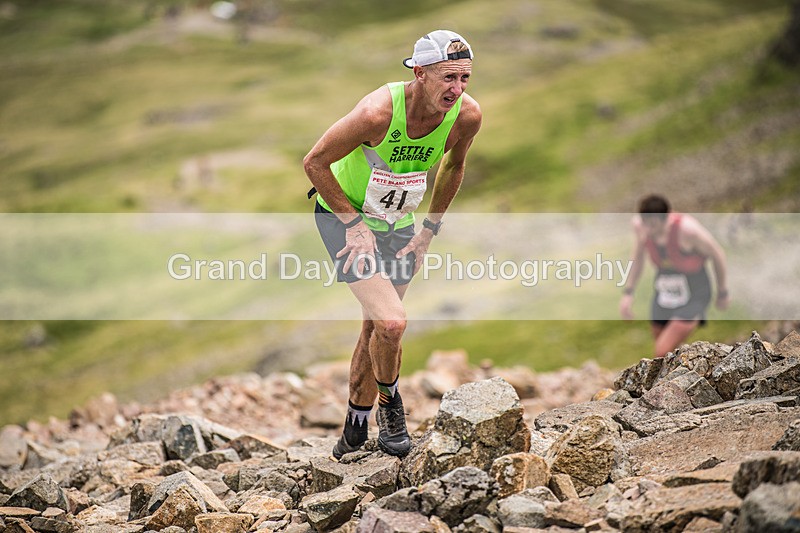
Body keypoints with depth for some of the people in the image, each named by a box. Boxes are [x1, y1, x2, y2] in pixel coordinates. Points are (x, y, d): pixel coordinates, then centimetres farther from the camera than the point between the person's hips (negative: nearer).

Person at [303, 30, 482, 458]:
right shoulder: (377, 112, -33)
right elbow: (314, 162, -19)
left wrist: (429, 229, 4)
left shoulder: (467, 115, -18)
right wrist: (354, 223, -17)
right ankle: (389, 403, 10)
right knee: (391, 323, -19)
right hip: (344, 216, -5)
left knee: (375, 331, 12)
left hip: (397, 225, 5)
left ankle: (354, 432, 31)